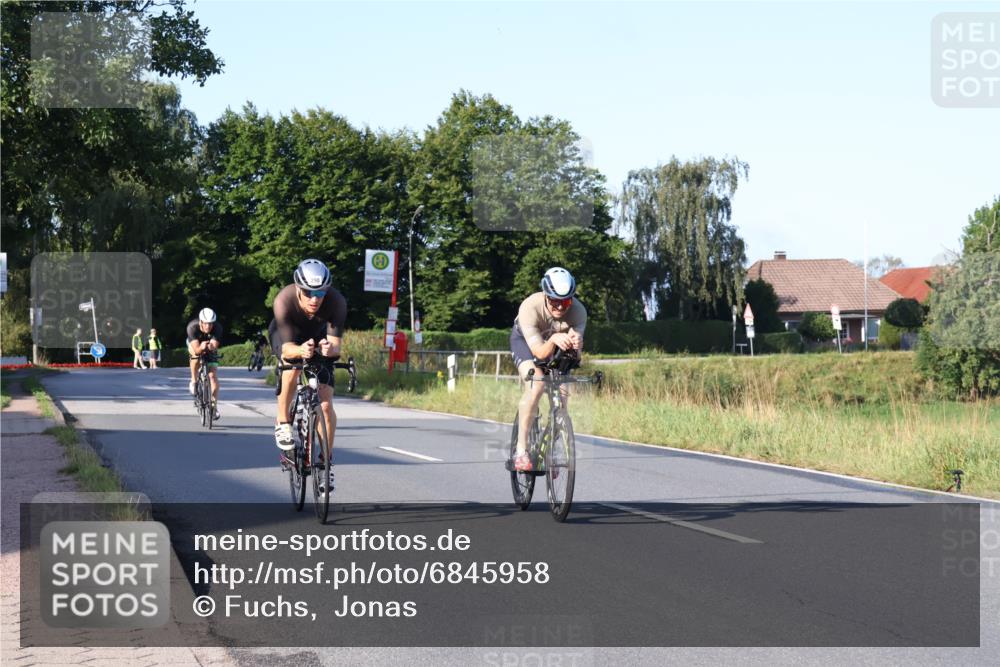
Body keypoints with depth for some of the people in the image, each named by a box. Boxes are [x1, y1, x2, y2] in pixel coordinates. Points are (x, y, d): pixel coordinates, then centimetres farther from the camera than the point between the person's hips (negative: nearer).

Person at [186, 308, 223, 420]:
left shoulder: (217, 328, -33)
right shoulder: (192, 327, -36)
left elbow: (214, 346, -42)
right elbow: (196, 349, -43)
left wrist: (211, 347, -63)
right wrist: (201, 347, -64)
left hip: (210, 349, 1)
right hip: (195, 344, -1)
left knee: (213, 376, -14)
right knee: (196, 355, -37)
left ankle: (214, 406, -6)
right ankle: (193, 382, -14)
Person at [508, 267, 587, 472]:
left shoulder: (578, 311, -31)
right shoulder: (530, 307, -38)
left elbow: (575, 353, -39)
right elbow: (540, 352, -42)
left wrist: (576, 343, -62)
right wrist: (553, 340, -62)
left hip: (554, 346, 3)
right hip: (525, 340, -3)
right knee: (536, 385, -28)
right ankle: (521, 449, -21)